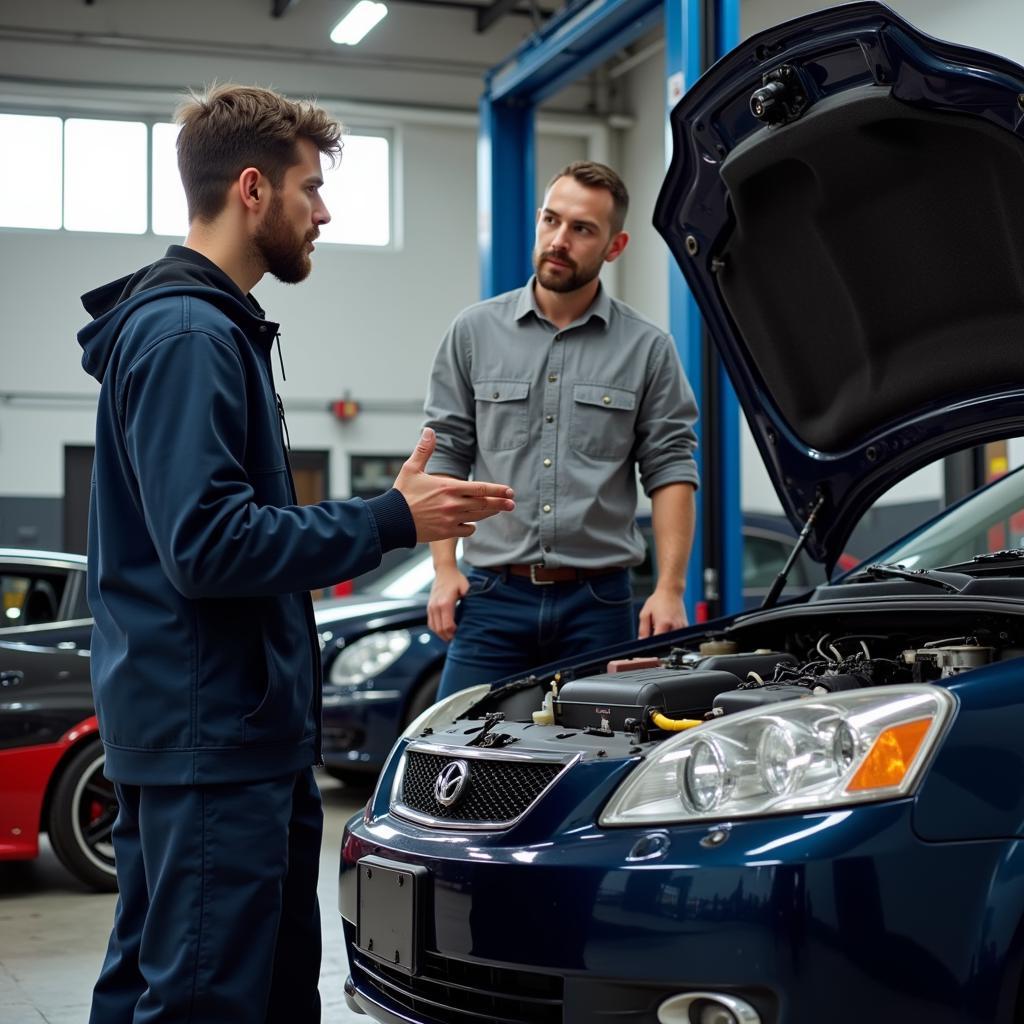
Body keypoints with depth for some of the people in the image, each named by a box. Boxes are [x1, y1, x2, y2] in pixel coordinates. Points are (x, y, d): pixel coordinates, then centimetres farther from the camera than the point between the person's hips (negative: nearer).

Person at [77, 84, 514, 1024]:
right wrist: (389, 521, -17)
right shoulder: (188, 335, -16)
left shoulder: (211, 327, 18)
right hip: (211, 736, -11)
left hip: (228, 727, 11)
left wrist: (389, 516, 16)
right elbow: (208, 546, -23)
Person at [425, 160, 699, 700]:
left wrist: (670, 589, -8)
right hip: (494, 595, 1)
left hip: (599, 600, 0)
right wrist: (444, 569, -3)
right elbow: (445, 453, 6)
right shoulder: (475, 331, 7)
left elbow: (670, 471, 2)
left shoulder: (647, 349, 5)